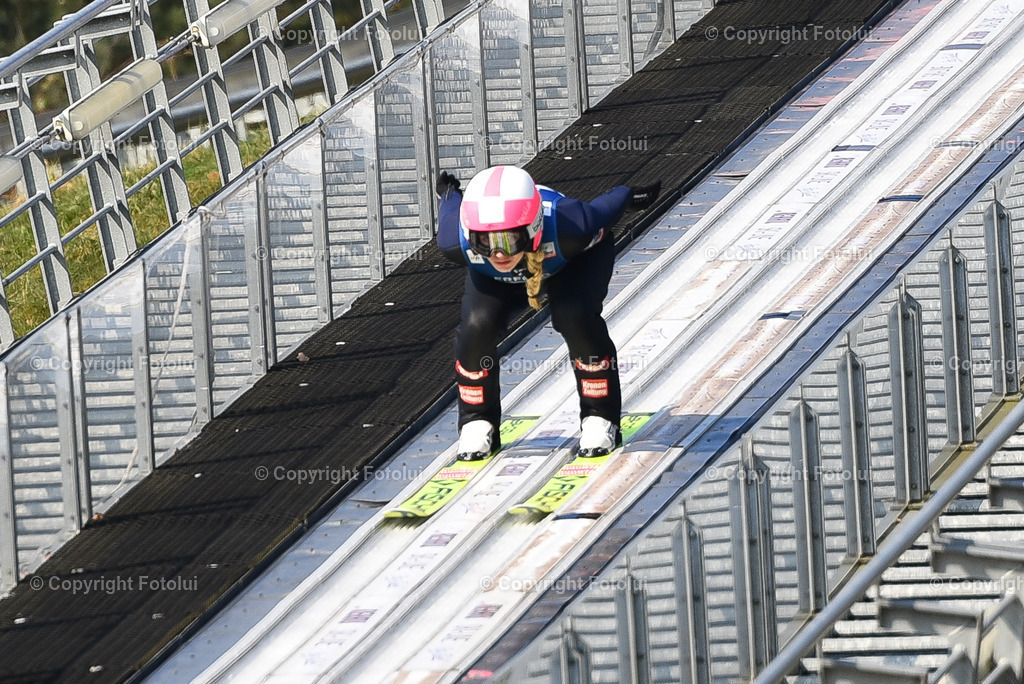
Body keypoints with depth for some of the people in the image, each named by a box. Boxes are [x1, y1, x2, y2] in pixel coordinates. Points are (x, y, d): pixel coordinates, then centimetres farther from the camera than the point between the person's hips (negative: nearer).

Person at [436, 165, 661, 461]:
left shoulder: (568, 228, -46)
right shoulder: (457, 243, -40)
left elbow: (605, 208, -23)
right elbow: (453, 210, -15)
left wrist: (631, 195, -2)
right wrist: (449, 193, 8)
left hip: (573, 263, -2)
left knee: (577, 319, -26)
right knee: (476, 328, -20)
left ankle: (600, 419, -5)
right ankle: (477, 423, 4)